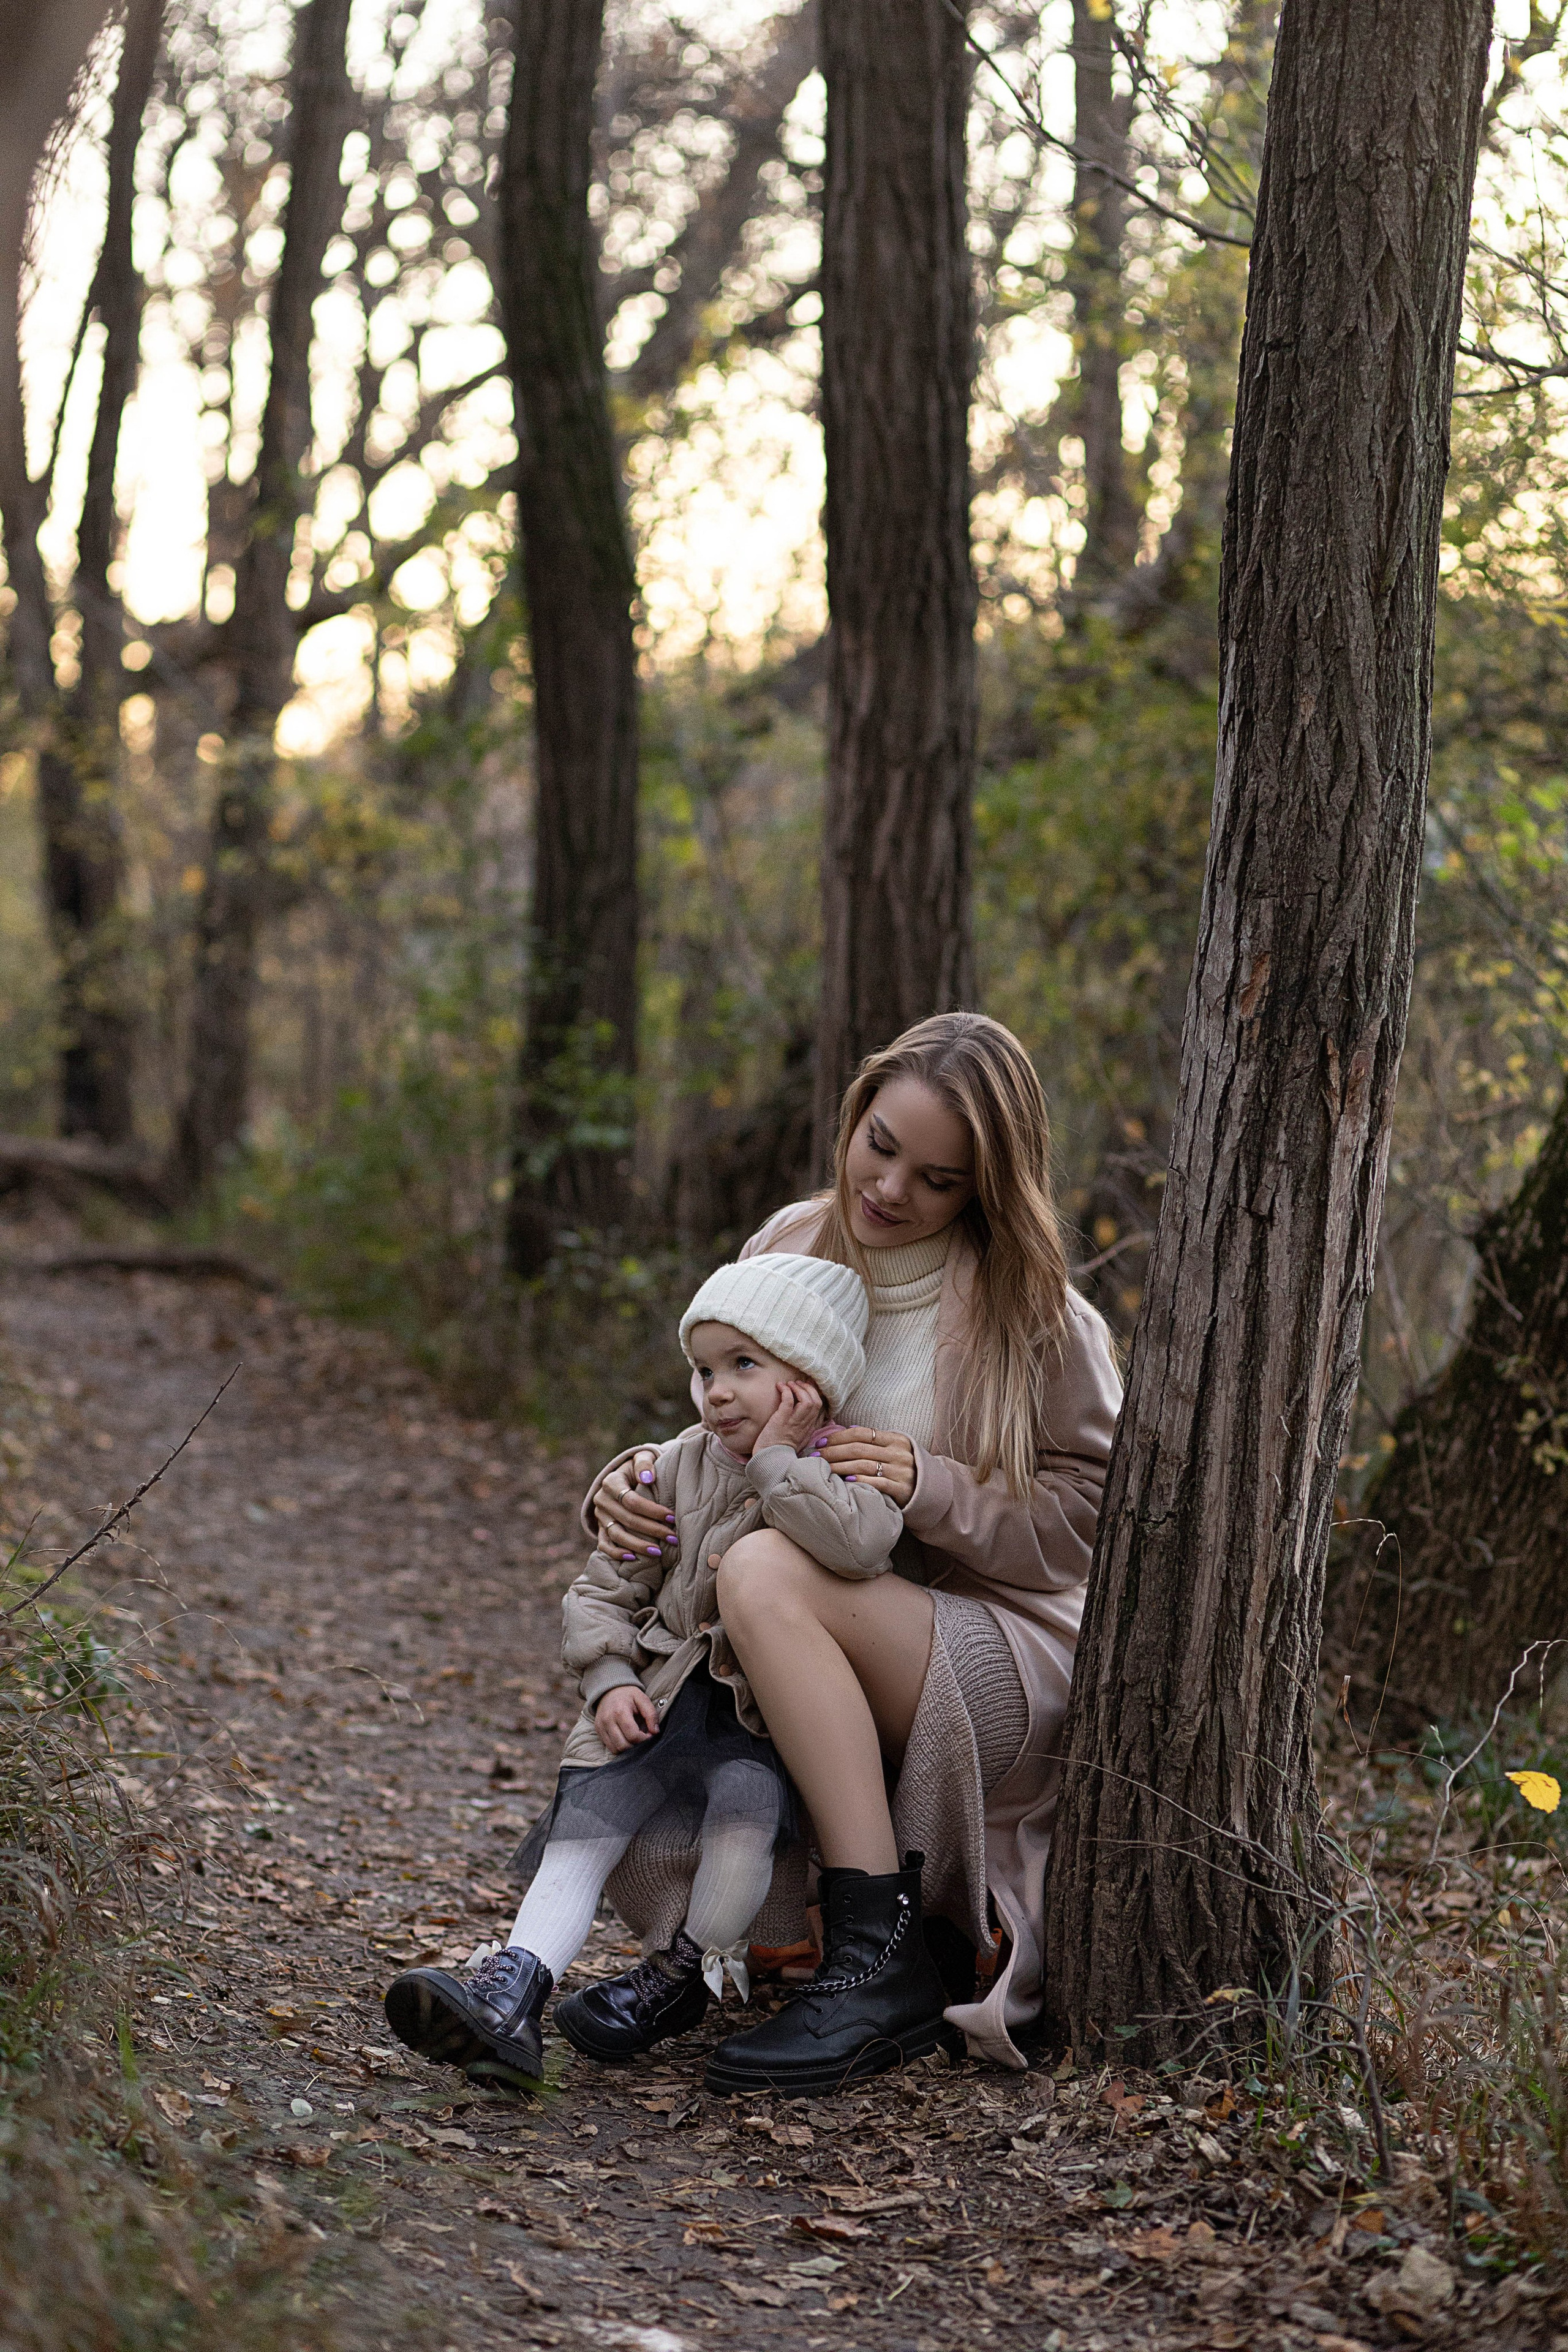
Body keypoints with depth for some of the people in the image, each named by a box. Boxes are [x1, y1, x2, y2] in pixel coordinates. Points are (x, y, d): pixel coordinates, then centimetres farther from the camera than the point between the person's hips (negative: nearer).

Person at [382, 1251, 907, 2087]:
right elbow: (606, 1588, 13)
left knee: (745, 1799, -32)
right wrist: (611, 1680, -5)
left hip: (771, 1720, -3)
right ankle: (510, 1993, -29)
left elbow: (859, 1543, -30)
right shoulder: (677, 1469, 9)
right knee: (584, 1825, -18)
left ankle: (682, 1975, -11)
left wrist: (777, 1463, -20)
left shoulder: (847, 1472, -4)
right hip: (663, 1701, 4)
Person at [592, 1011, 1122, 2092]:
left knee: (768, 1571, -31)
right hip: (825, 1677, 6)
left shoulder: (1035, 1314, -8)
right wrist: (637, 1478, -9)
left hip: (1005, 1660, -6)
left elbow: (1091, 1517, -9)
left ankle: (881, 1960, -28)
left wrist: (931, 1488, -23)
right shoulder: (788, 1250, 4)